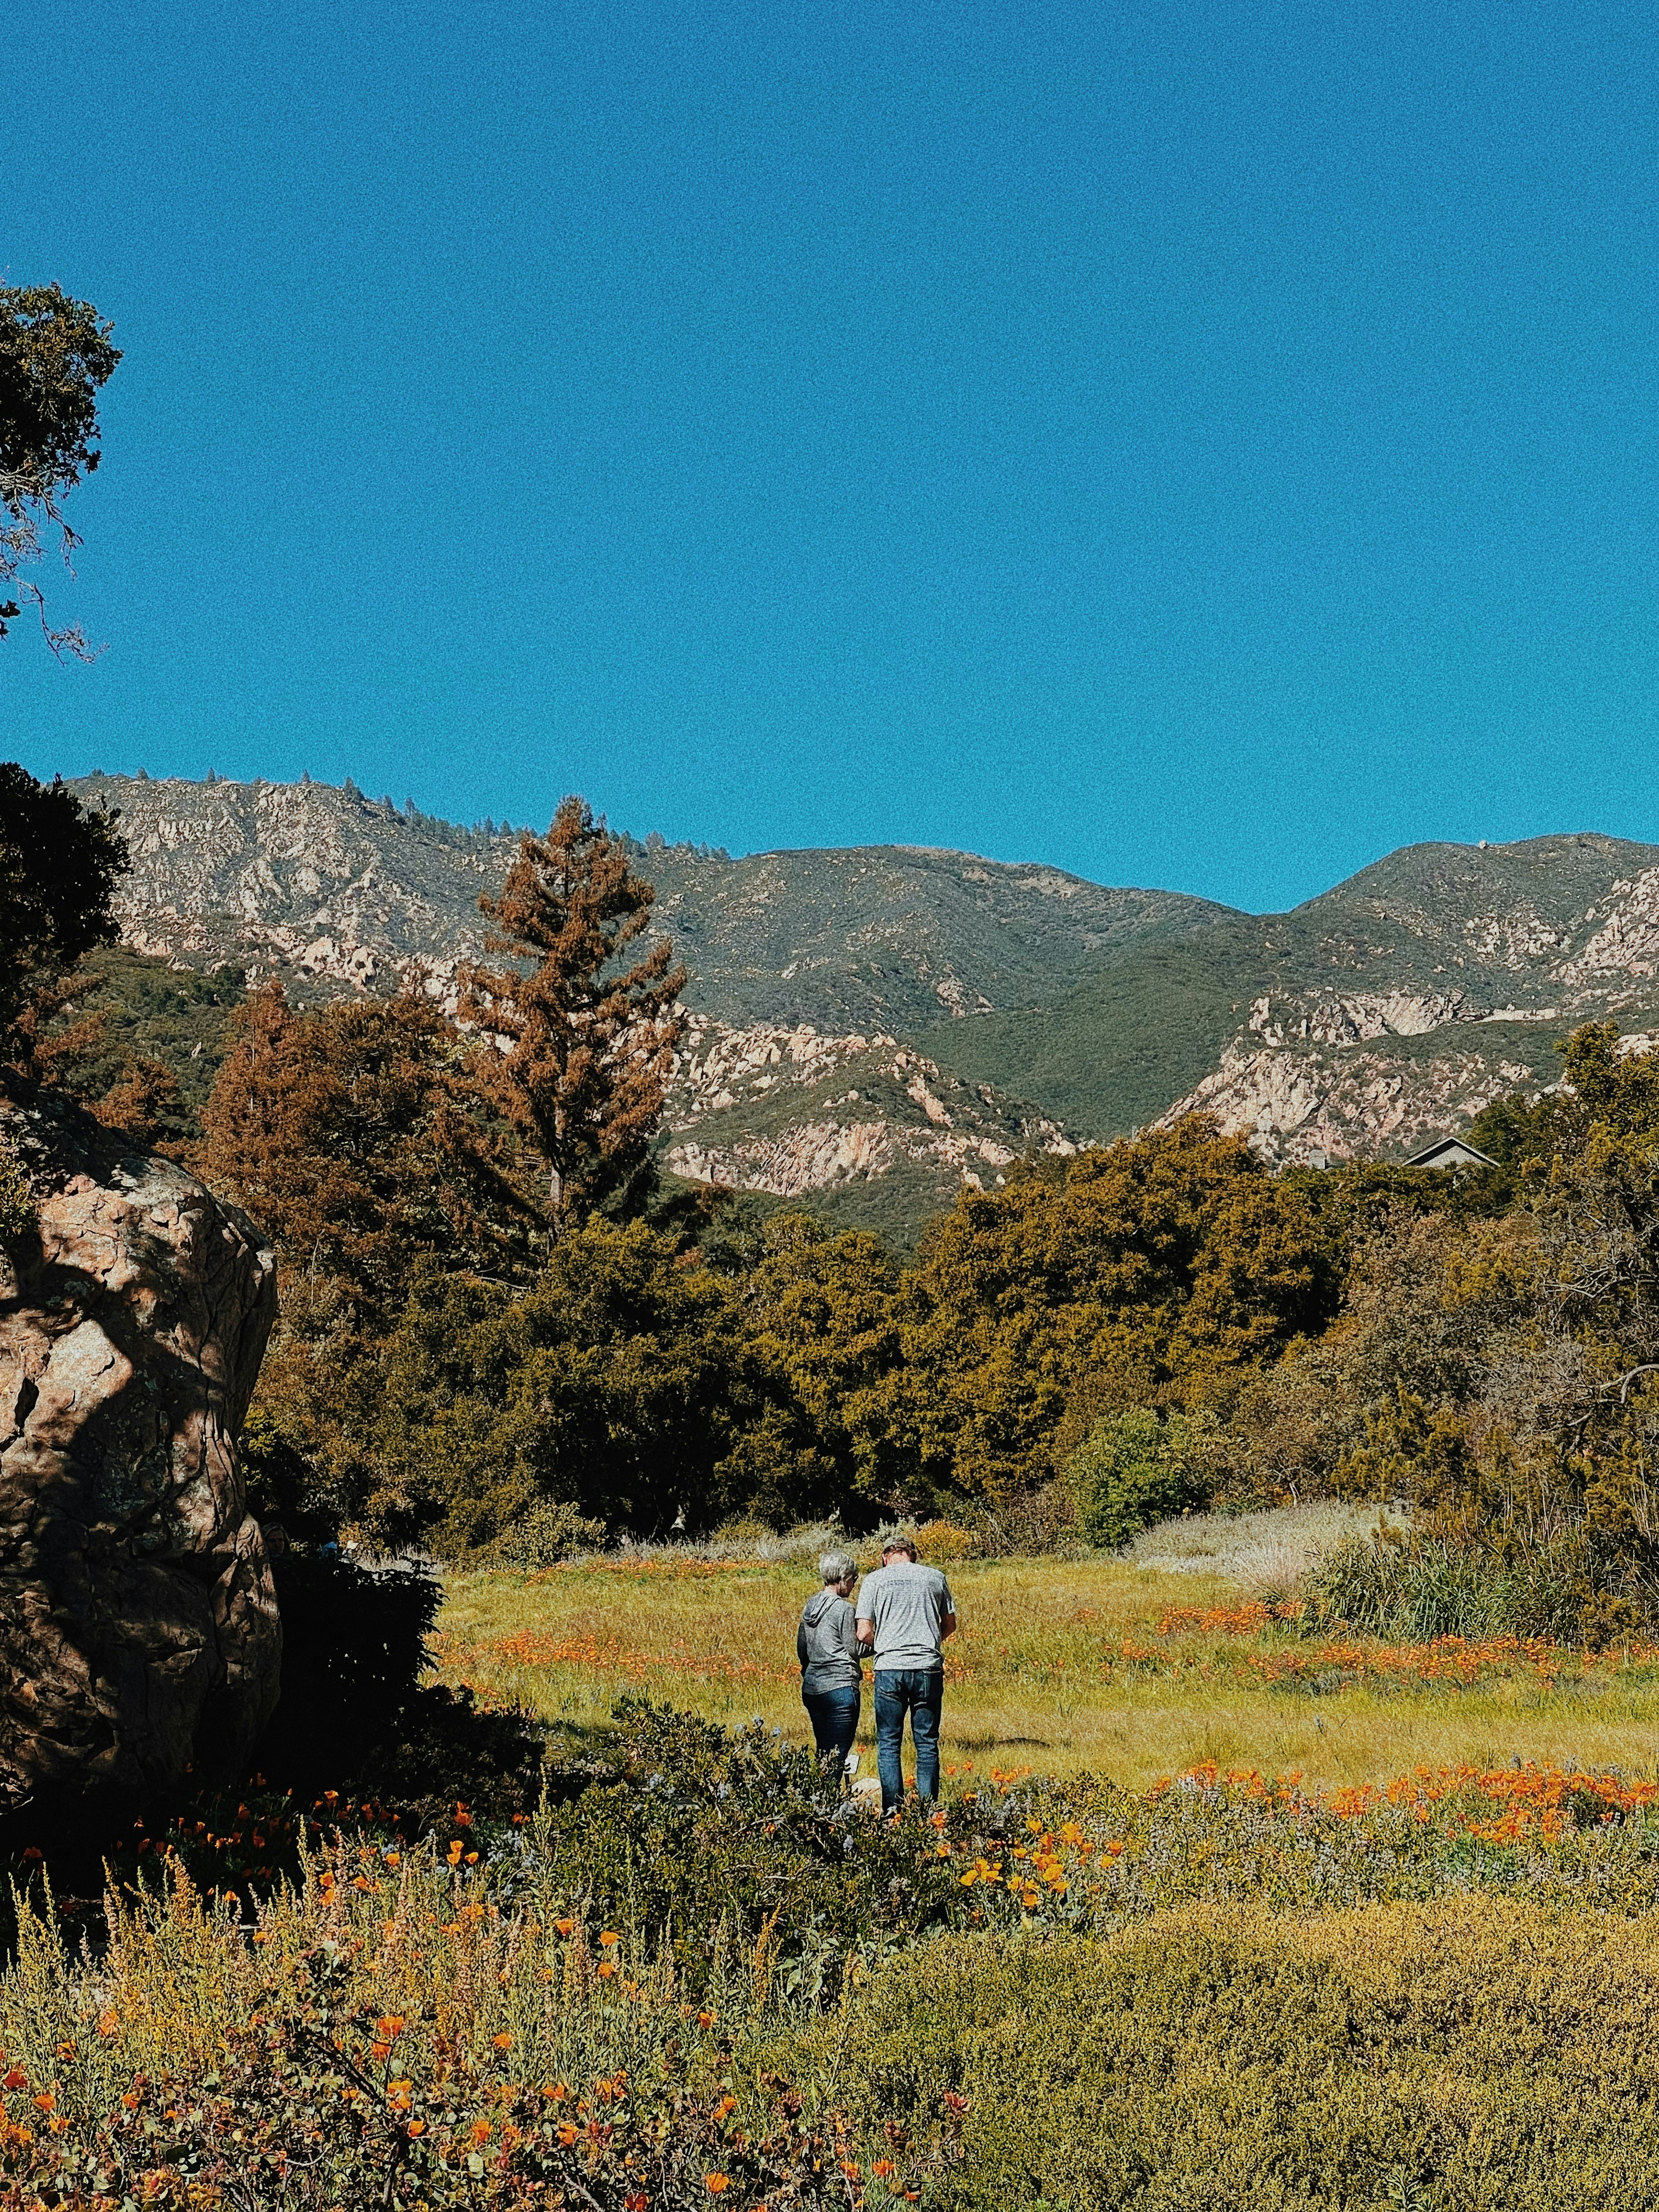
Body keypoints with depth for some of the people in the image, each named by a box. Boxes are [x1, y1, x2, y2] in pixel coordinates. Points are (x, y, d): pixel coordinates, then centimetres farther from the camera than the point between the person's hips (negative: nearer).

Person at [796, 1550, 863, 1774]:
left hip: (811, 1687, 8)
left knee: (823, 1754, 15)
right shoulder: (844, 1609, -11)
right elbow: (852, 1651, -8)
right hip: (840, 1687, -8)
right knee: (837, 1757, -4)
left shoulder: (810, 1605, 11)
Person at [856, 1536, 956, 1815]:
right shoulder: (935, 1577, 9)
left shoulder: (876, 1579, 4)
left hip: (889, 1668, -1)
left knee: (889, 1744, 7)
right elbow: (950, 1625, 17)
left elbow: (864, 1633, 0)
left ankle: (892, 1812, 3)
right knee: (927, 1744, 7)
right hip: (928, 1668, 1)